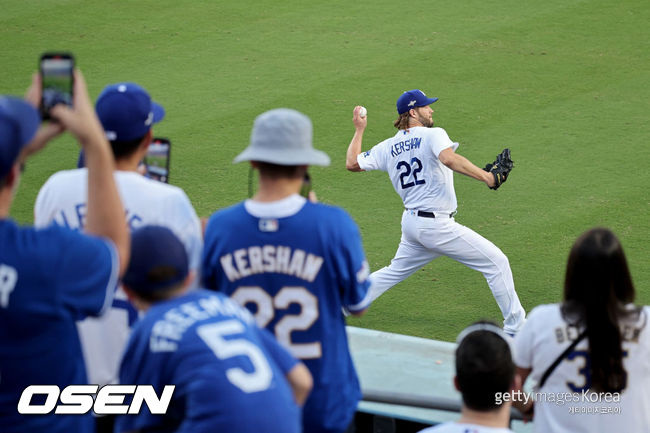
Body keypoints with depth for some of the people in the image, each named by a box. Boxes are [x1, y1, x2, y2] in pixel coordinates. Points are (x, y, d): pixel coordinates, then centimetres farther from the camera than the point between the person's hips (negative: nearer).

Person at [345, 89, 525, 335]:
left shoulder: (388, 147, 9)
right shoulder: (433, 135, -10)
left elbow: (352, 163, 12)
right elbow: (448, 159, -31)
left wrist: (359, 130, 24)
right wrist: (486, 177, -35)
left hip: (411, 222, 8)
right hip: (436, 225, -8)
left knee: (395, 272, 27)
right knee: (497, 262, -2)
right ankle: (515, 327, -2)